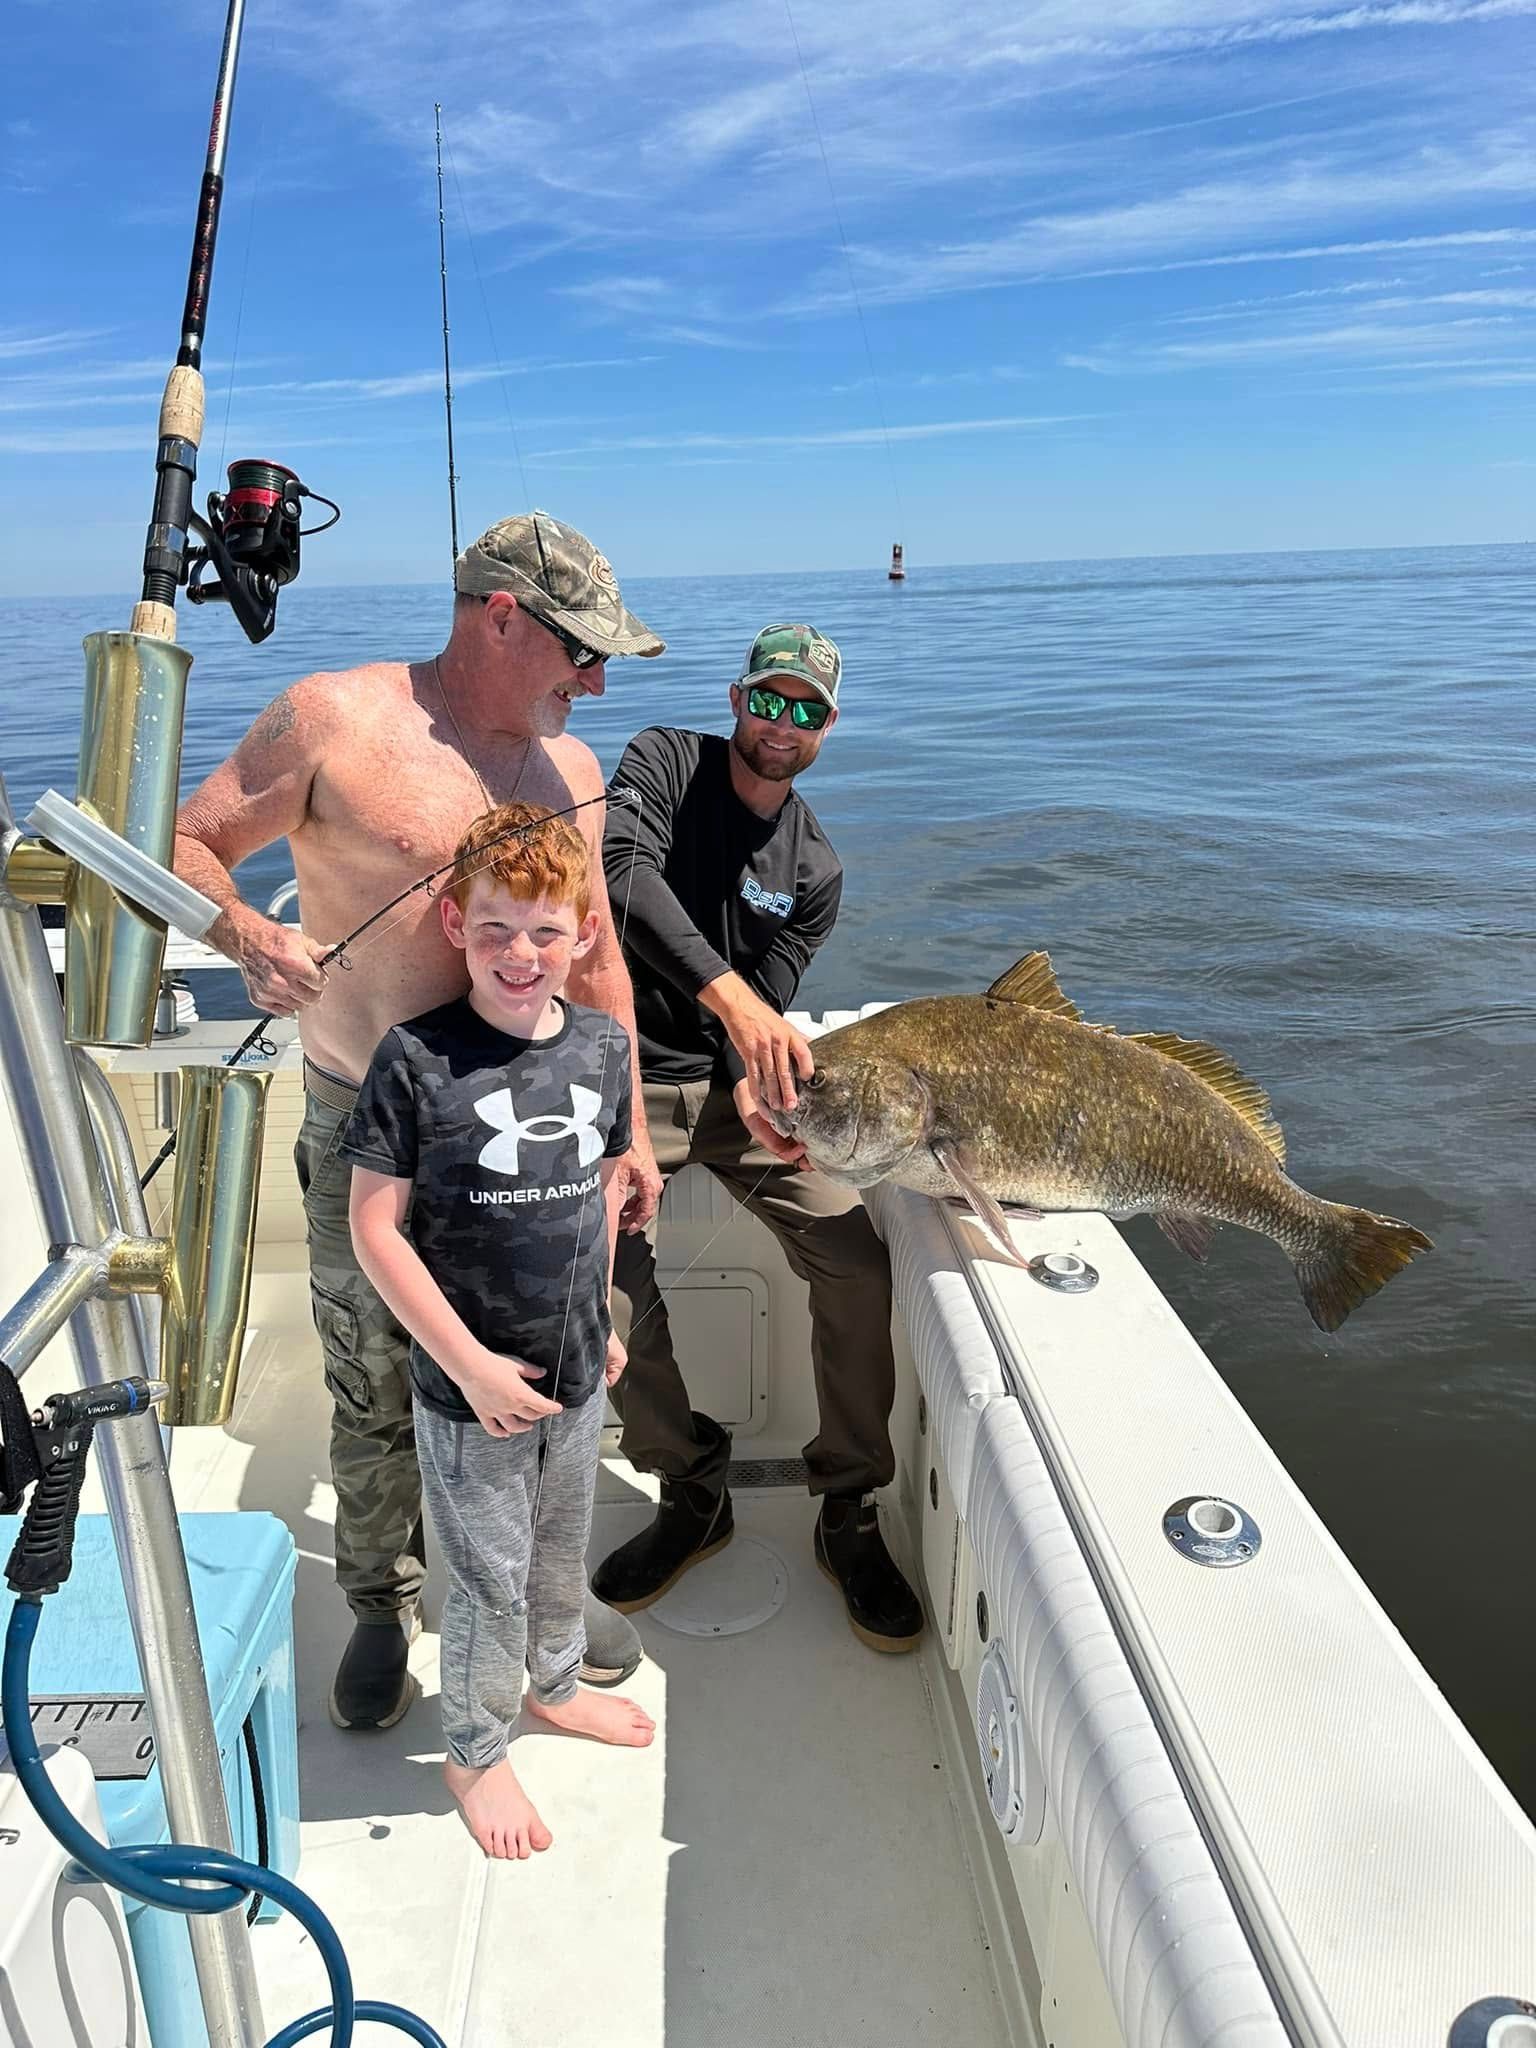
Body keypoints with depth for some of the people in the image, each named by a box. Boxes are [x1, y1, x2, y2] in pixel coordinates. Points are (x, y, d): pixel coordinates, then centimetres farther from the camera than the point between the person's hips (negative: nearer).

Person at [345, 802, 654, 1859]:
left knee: (563, 1544, 24)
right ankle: (476, 1751, 37)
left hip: (575, 1367, 5)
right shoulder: (416, 1058, -19)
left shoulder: (605, 1046, -5)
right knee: (492, 1574, 12)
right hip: (469, 1382, -4)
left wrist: (601, 1317, 13)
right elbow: (375, 1227, -17)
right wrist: (471, 1364, -18)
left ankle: (557, 1684, 51)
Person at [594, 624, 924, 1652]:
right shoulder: (666, 760, -4)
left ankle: (850, 1515, 5)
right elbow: (623, 871, -26)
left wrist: (755, 1088, -27)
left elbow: (765, 1015, -3)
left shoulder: (815, 869, 4)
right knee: (613, 1300, -17)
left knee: (859, 1266, -14)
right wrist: (726, 990, -40)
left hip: (735, 1081, 3)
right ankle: (694, 1495, 11)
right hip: (627, 1075, -2)